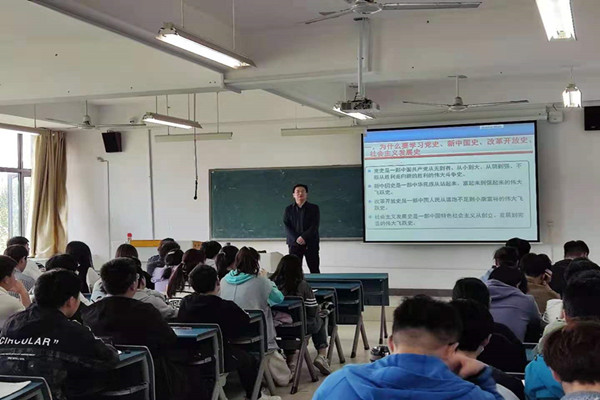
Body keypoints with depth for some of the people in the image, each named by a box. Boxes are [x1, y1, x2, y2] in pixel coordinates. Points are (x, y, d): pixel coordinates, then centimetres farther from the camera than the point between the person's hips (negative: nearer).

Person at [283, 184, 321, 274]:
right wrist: (296, 239, -14)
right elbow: (287, 226, 1)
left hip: (311, 244, -1)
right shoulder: (289, 209, 10)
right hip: (294, 243, 1)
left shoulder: (314, 208, 5)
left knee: (314, 270, 0)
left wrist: (304, 237, -18)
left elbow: (315, 226, -5)